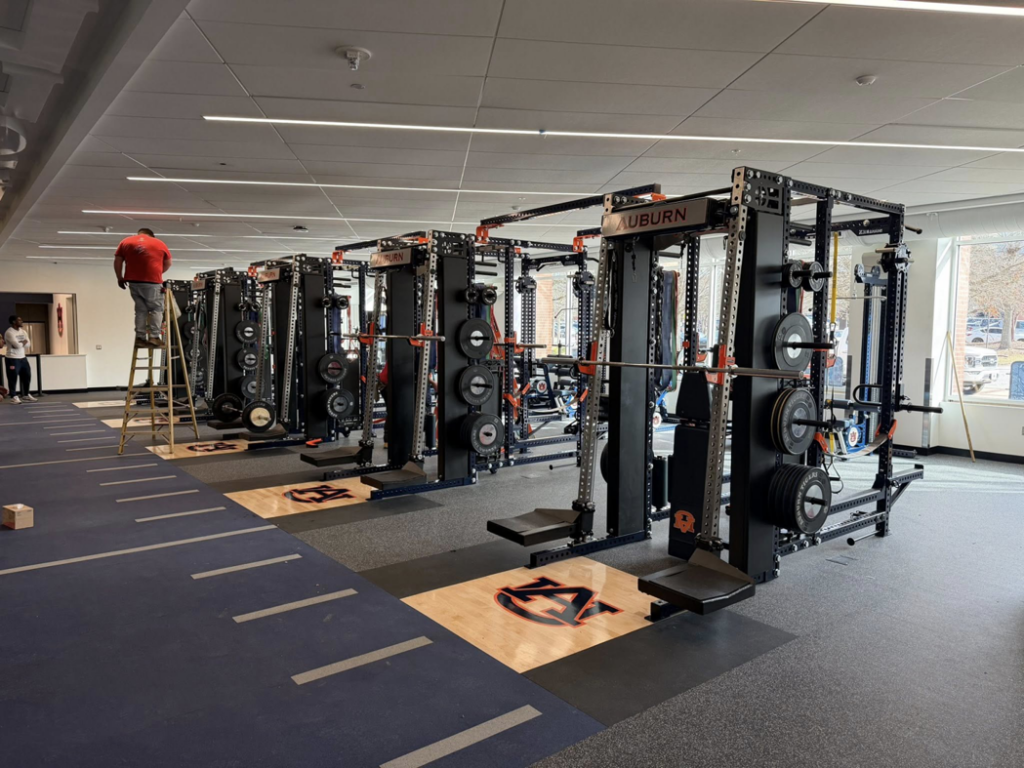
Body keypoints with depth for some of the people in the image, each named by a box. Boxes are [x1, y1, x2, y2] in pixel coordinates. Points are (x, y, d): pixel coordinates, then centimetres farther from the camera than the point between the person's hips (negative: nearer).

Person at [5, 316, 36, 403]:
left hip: (23, 358, 8)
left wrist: (20, 343, -13)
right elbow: (18, 345, -22)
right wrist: (23, 342, -3)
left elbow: (27, 344, 3)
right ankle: (14, 397, 5)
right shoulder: (9, 332, -15)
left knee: (27, 376, 12)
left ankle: (26, 395, 25)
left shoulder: (23, 331, 10)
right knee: (13, 378, -2)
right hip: (13, 359, -8)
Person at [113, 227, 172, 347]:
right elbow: (168, 263, 18)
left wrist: (120, 278, 19)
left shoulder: (125, 242, 15)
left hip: (133, 281, 3)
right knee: (156, 309, 7)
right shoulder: (159, 243, 12)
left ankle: (140, 337, 9)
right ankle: (154, 337, -4)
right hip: (153, 281, -2)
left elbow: (117, 262, 11)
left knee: (140, 309, 13)